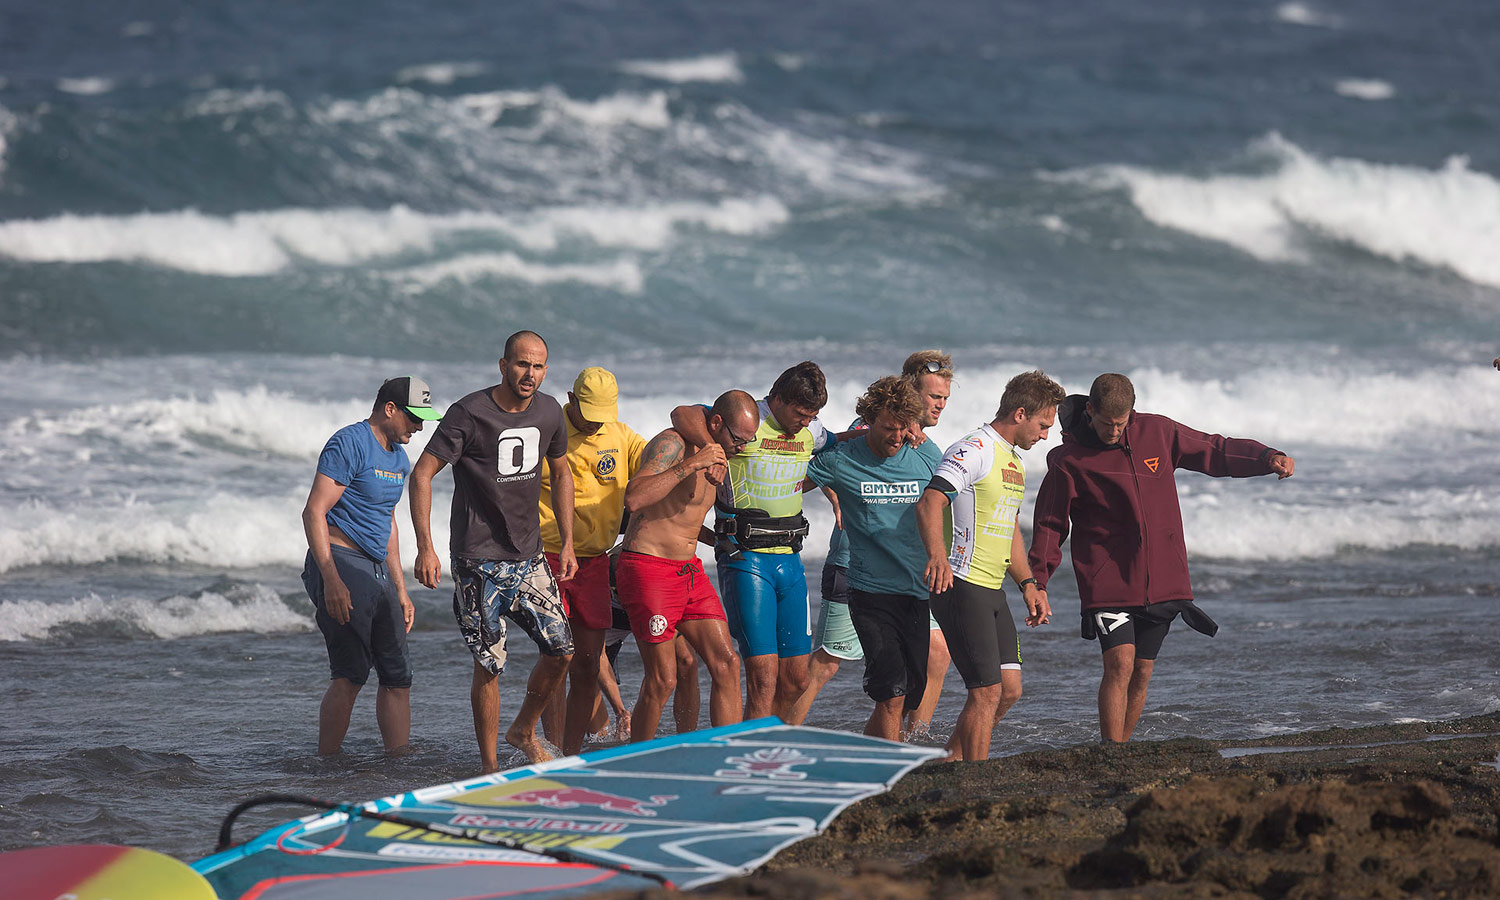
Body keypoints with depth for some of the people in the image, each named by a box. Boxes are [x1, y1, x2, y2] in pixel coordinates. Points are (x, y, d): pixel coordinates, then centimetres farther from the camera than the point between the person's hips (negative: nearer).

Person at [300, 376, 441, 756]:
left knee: (397, 676, 7)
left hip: (377, 571, 9)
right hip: (341, 564, -9)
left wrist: (400, 590, 25)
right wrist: (331, 579, -25)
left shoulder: (398, 458, 18)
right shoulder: (350, 444, -11)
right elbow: (314, 513, -17)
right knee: (350, 674, -15)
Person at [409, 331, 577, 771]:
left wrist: (567, 543, 15)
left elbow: (560, 474, 19)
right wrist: (425, 548, -19)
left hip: (529, 557, 5)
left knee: (561, 650, 1)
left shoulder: (548, 412, 3)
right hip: (480, 562, -5)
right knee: (489, 665, -5)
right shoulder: (470, 414, -14)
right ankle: (489, 764, 7)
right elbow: (422, 474, -13)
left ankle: (524, 731, 25)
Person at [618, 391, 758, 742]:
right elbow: (634, 498, -31)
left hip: (690, 569, 9)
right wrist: (690, 465, -30)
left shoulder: (719, 459, 12)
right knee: (662, 680, -9)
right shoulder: (672, 444, -16)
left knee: (726, 664, -1)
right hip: (648, 569, -9)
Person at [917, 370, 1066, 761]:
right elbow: (929, 503, -28)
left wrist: (1028, 584, 21)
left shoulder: (1015, 461, 18)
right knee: (987, 691, -11)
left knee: (1009, 689, 8)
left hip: (992, 592, 10)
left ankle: (950, 766, 18)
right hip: (962, 585, -10)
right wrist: (937, 555, -44)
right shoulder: (975, 450, -14)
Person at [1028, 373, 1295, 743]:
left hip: (1162, 581, 4)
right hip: (1107, 584, -4)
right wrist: (1037, 582, -9)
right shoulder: (1070, 461, -5)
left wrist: (1269, 458, -1)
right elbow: (1049, 524, 1)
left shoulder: (1156, 432, 4)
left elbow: (1215, 451, 13)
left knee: (1141, 672, 6)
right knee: (1120, 664, -17)